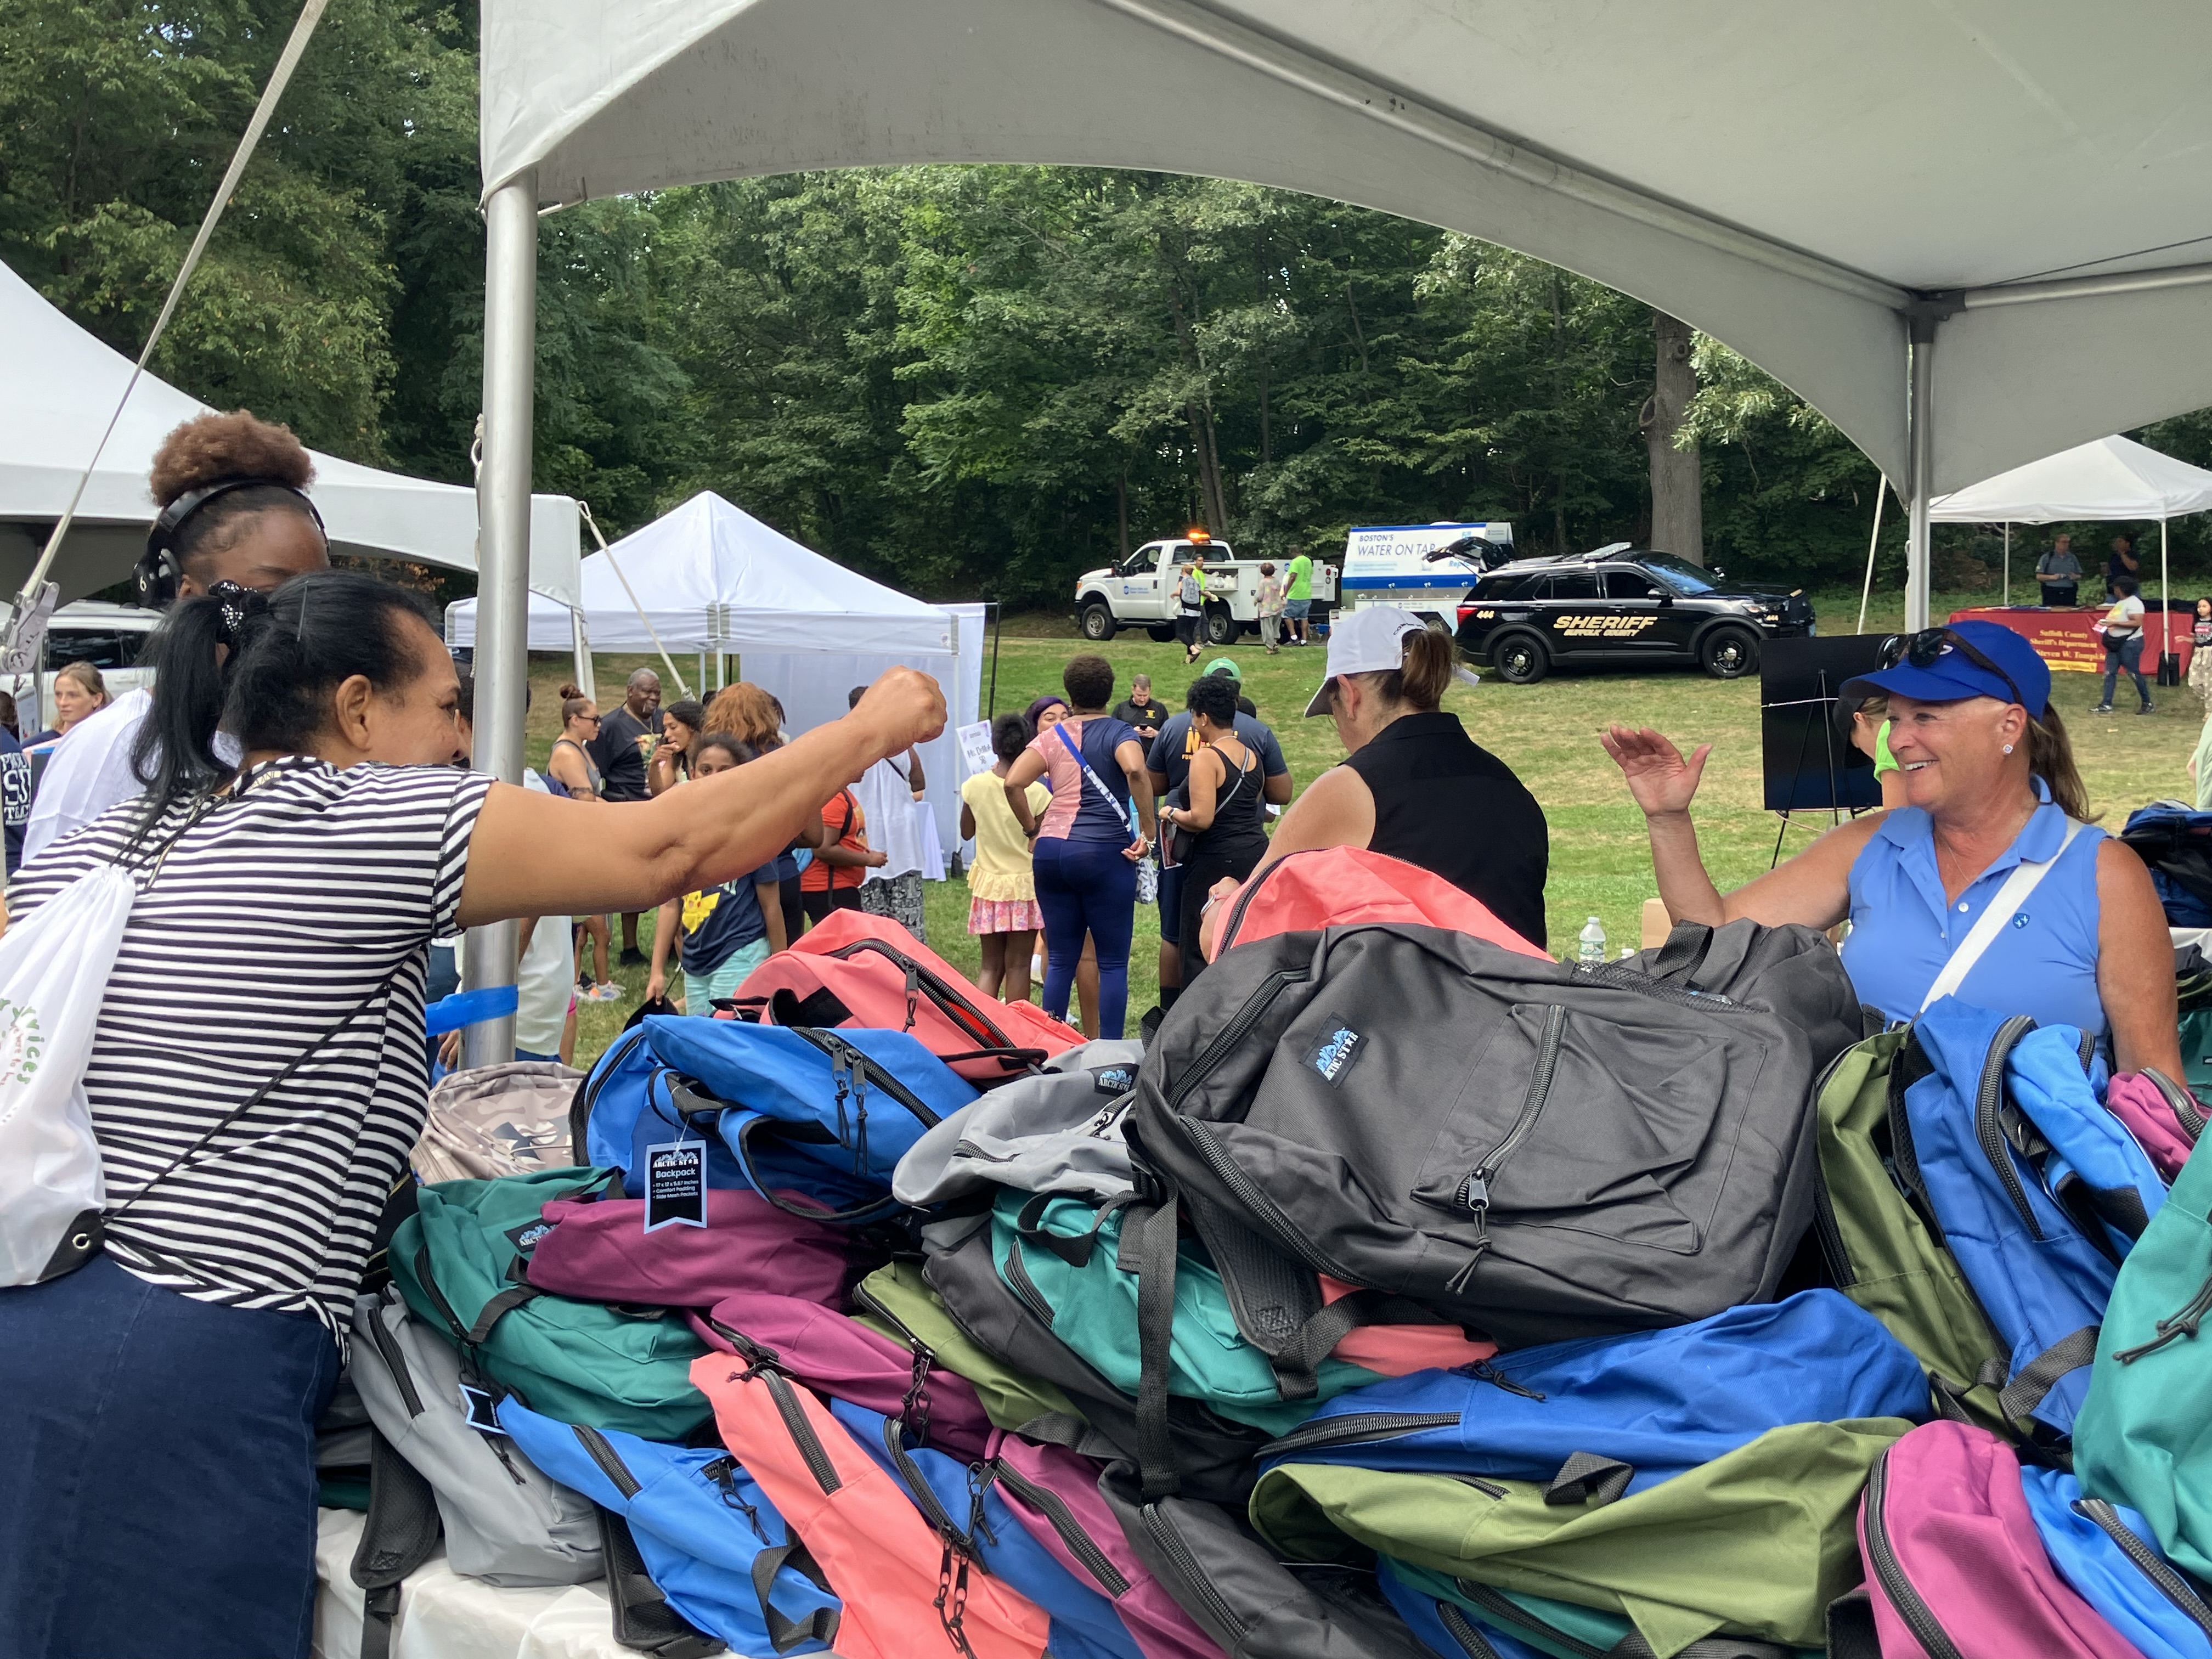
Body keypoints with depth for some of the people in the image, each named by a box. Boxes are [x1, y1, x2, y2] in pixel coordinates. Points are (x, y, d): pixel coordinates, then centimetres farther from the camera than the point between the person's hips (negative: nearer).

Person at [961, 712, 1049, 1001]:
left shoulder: (975, 786, -6)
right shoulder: (1036, 792, -14)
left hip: (987, 884, 3)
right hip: (1024, 885, -3)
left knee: (990, 966, 11)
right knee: (1018, 966, 5)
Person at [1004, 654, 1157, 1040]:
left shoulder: (1052, 737, 9)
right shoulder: (1118, 732, -1)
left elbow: (1013, 783, -2)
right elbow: (1135, 770, -22)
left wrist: (1032, 827, 10)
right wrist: (1147, 832, -15)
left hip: (1052, 850, 4)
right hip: (1104, 852, -4)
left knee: (1060, 959, 11)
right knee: (1113, 962, 2)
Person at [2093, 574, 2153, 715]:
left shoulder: (2134, 603, -14)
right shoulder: (2120, 603, 15)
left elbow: (2137, 623, -24)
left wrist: (2115, 623, -25)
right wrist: (2107, 623, 9)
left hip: (2130, 643, -10)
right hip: (2116, 643, 10)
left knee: (2134, 674, -2)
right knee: (2110, 673, 3)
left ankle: (2148, 704, 11)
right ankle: (2106, 705, 3)